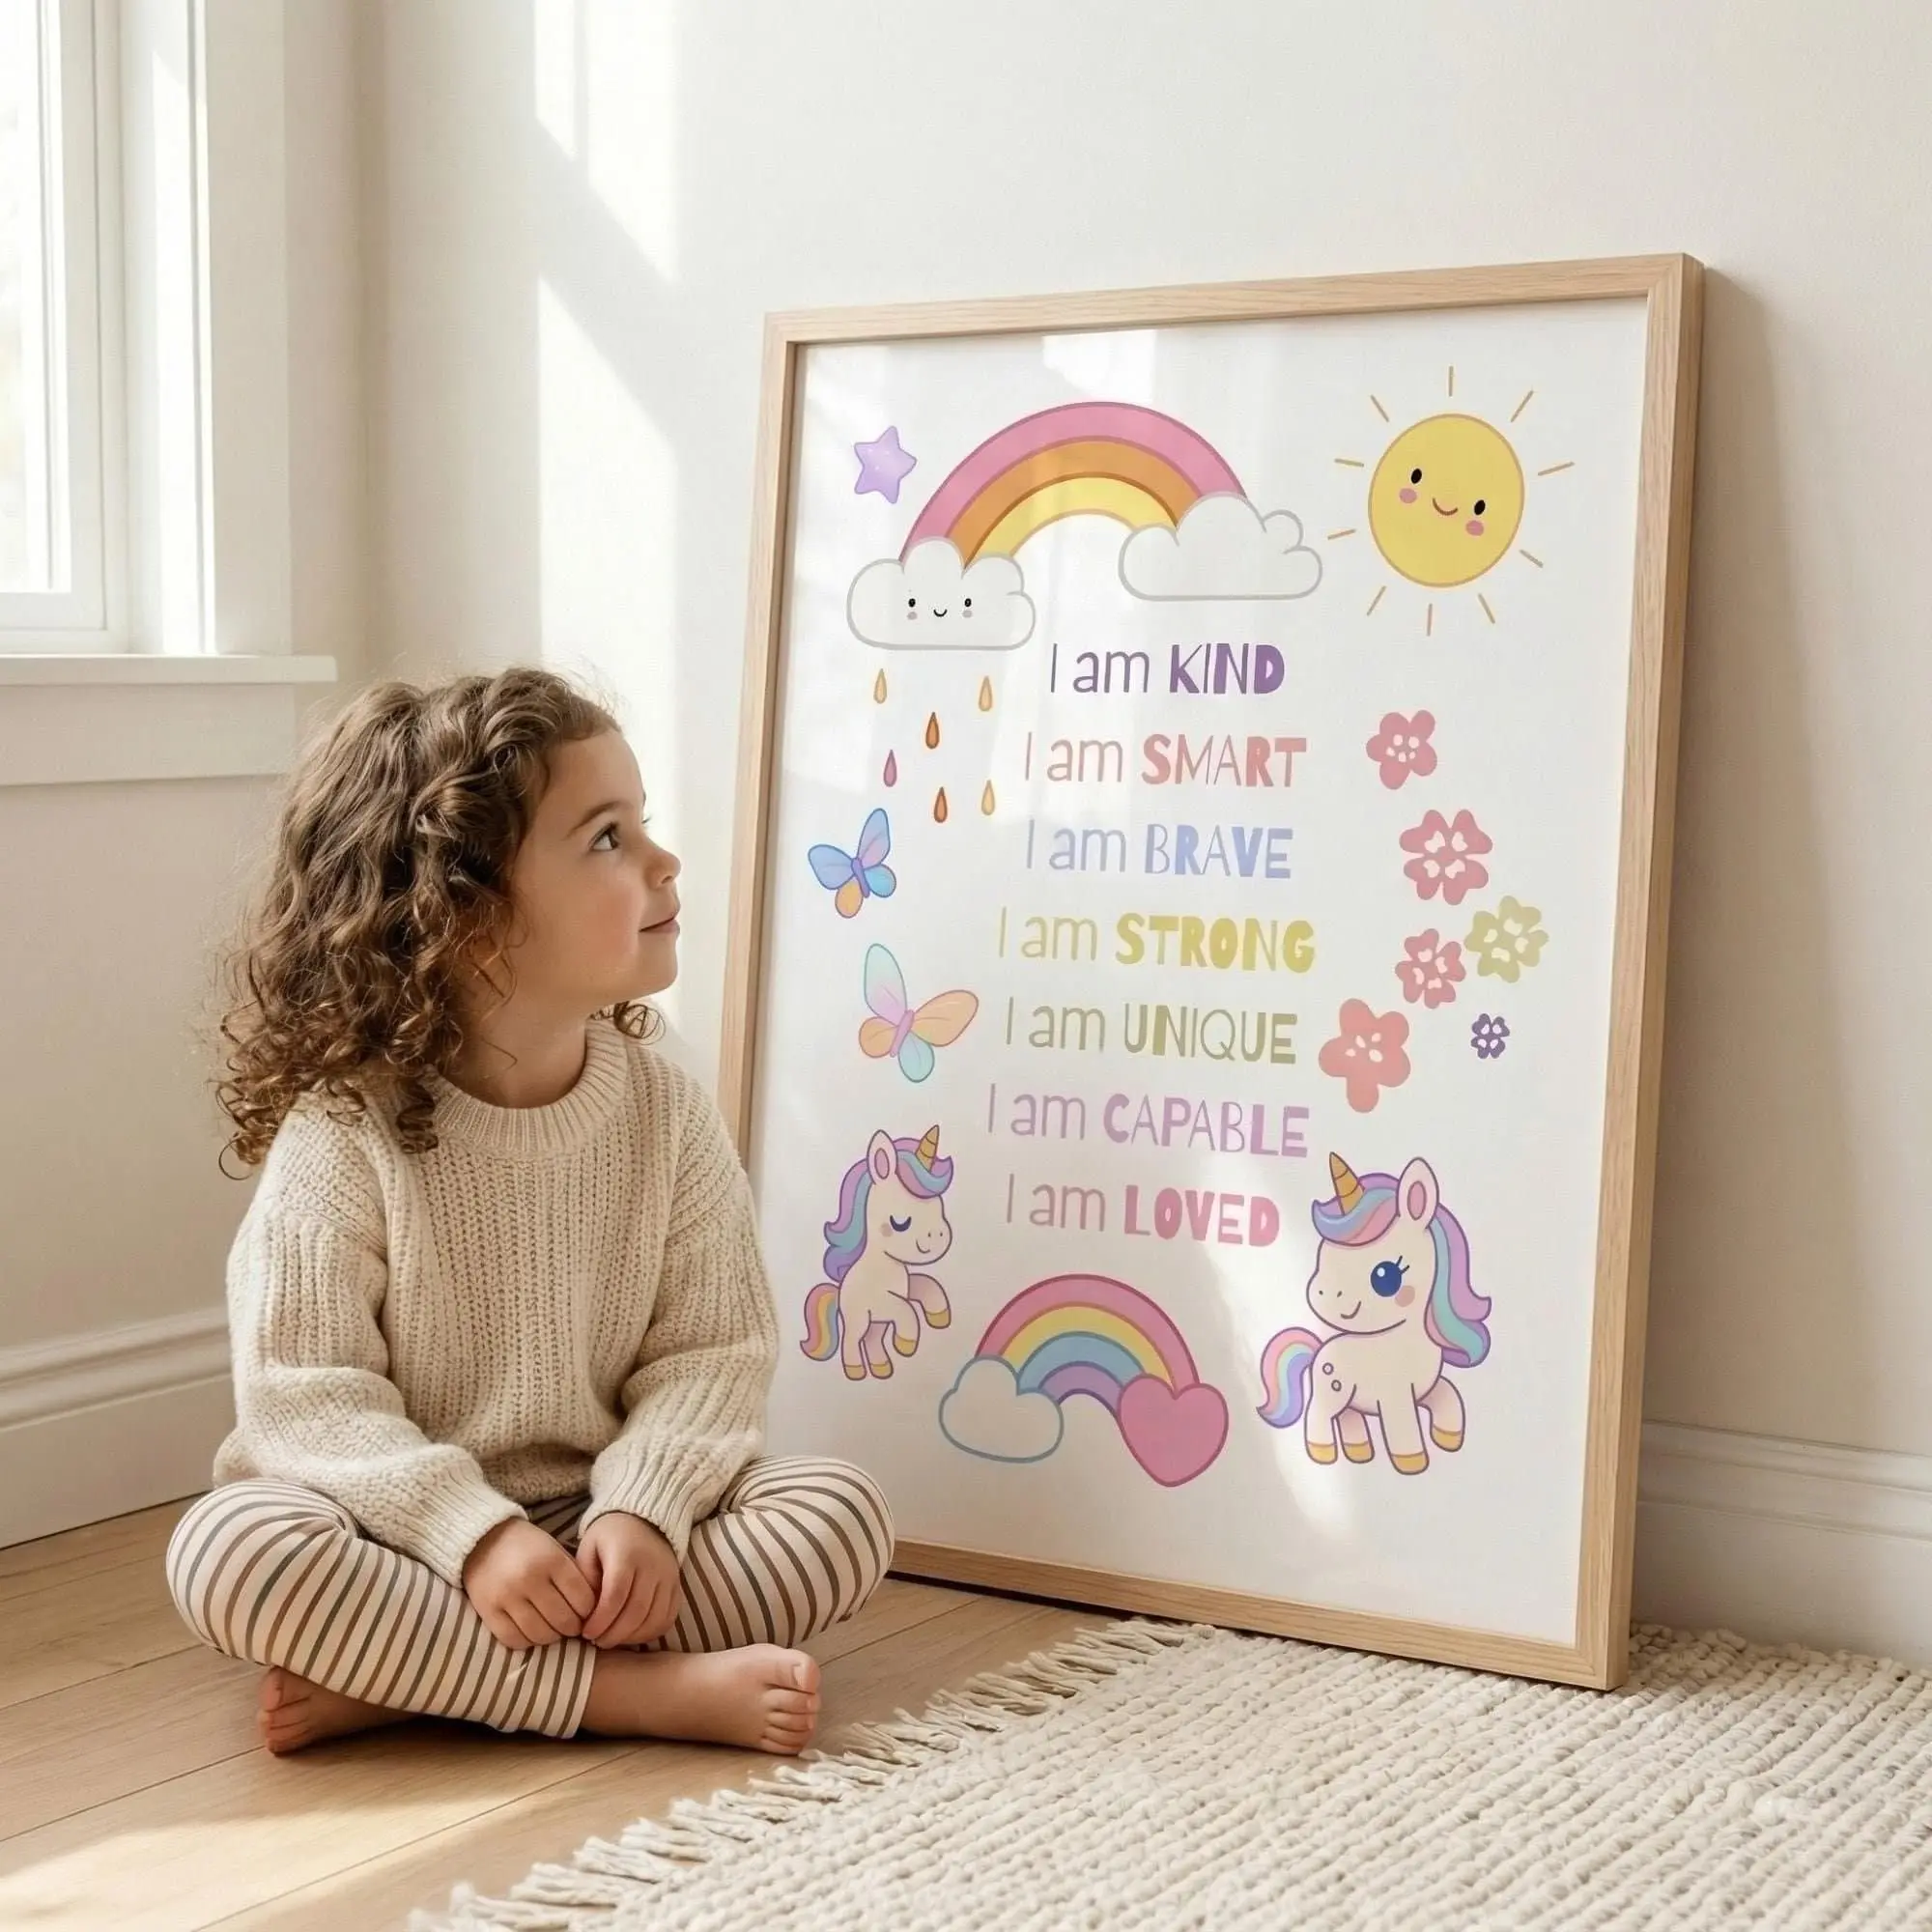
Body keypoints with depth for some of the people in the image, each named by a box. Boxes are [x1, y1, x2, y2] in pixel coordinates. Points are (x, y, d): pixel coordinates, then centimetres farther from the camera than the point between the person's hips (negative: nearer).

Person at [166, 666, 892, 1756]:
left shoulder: (667, 1112, -2)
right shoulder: (343, 1132, -13)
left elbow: (712, 1350, -4)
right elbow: (306, 1394, -15)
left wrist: (642, 1511, -21)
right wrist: (474, 1536, -26)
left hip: (602, 1527, 3)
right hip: (412, 1535, -3)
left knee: (844, 1511, -19)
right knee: (230, 1549, -31)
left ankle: (409, 1677, -24)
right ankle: (648, 1691, -28)